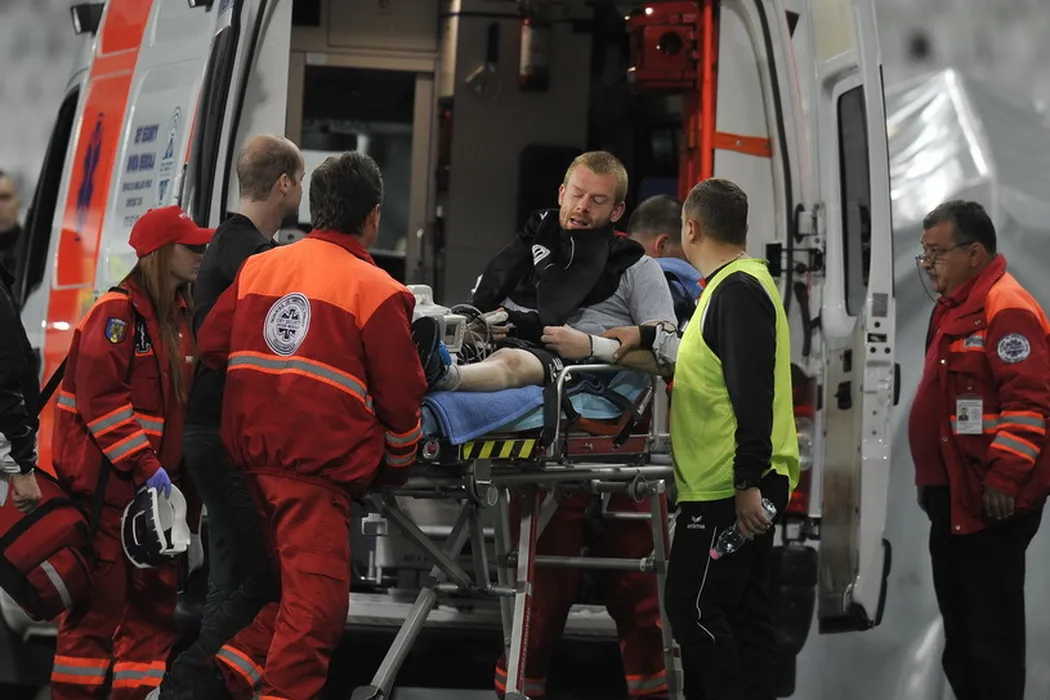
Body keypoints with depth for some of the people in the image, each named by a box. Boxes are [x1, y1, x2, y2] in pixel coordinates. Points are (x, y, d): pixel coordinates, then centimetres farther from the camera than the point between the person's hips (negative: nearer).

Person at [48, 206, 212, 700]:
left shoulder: (179, 316, 14)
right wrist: (143, 466, -21)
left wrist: (178, 466, 14)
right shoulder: (117, 311, -12)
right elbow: (100, 397, -19)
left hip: (156, 480, 9)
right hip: (111, 479, -9)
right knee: (102, 594, -6)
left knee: (156, 596, 9)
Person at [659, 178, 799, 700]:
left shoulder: (737, 290, -14)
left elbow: (753, 395, -22)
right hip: (740, 486, 10)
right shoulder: (740, 283, 18)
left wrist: (747, 484, -24)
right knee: (745, 612, 10)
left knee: (693, 609, -9)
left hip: (728, 488, -10)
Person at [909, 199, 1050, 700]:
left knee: (991, 627, -8)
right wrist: (929, 477, 24)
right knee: (959, 622, 16)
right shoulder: (954, 309, 18)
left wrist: (1003, 479, -25)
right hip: (953, 496, 11)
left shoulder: (1007, 310, -16)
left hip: (990, 502, -11)